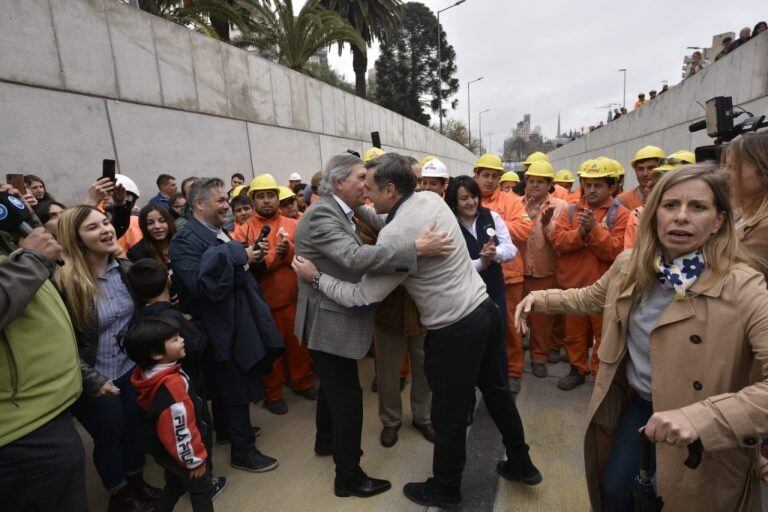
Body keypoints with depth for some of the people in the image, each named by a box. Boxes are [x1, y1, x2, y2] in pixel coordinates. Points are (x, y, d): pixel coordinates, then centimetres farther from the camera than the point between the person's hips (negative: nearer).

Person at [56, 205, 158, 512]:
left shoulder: (126, 269, -4)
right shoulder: (63, 281, -21)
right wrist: (93, 380, -18)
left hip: (131, 368, 5)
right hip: (94, 380, -4)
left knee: (135, 428, 19)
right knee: (109, 436, 15)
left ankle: (137, 482, 44)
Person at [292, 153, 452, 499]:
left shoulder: (338, 212, 10)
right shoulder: (321, 215, -22)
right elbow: (355, 258, -35)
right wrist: (416, 248, -37)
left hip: (335, 318, 10)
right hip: (330, 322, -10)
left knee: (333, 386, 26)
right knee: (348, 396, 0)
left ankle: (326, 440, 48)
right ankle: (348, 477, 17)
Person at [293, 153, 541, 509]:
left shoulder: (396, 234, -24)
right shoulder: (430, 199, 0)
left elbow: (362, 297, -17)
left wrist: (316, 277, -5)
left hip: (455, 331, -9)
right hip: (484, 310, 9)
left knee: (449, 415, 12)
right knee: (496, 391, 24)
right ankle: (521, 465, 45)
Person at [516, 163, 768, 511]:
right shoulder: (630, 264, -8)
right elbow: (590, 298, 12)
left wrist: (702, 417, -46)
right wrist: (540, 299, 1)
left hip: (701, 437, -5)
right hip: (635, 402, 5)